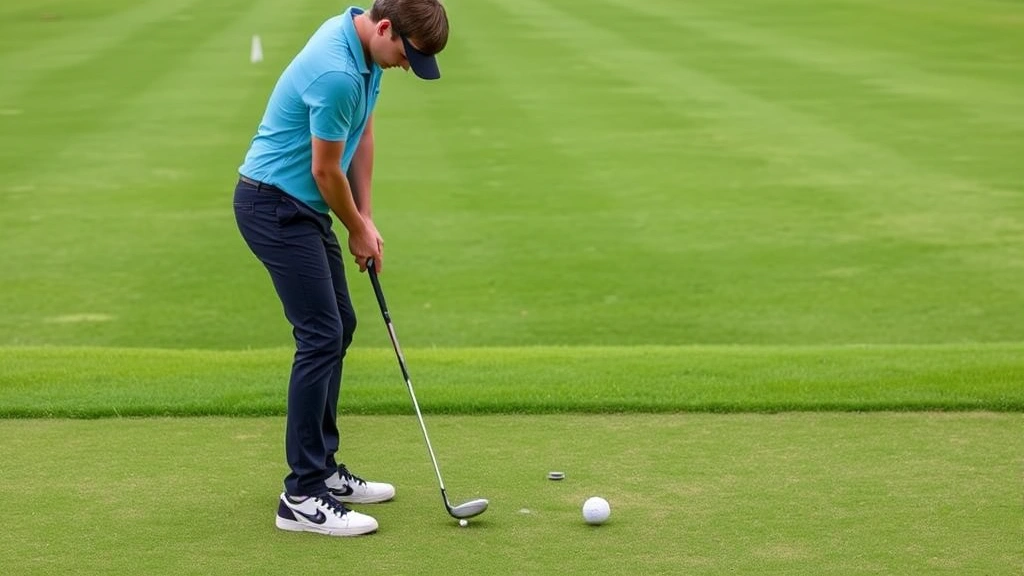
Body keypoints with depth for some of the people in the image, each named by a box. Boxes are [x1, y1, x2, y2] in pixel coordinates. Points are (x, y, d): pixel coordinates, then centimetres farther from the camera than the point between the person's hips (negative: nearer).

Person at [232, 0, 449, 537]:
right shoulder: (337, 72, -27)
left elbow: (362, 134, 13)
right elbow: (325, 170, -18)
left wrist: (366, 219, 10)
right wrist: (357, 230, -1)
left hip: (302, 205, 10)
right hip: (275, 205, -10)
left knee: (339, 326, 13)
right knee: (321, 336, -12)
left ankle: (322, 468, 21)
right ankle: (302, 496, -9)